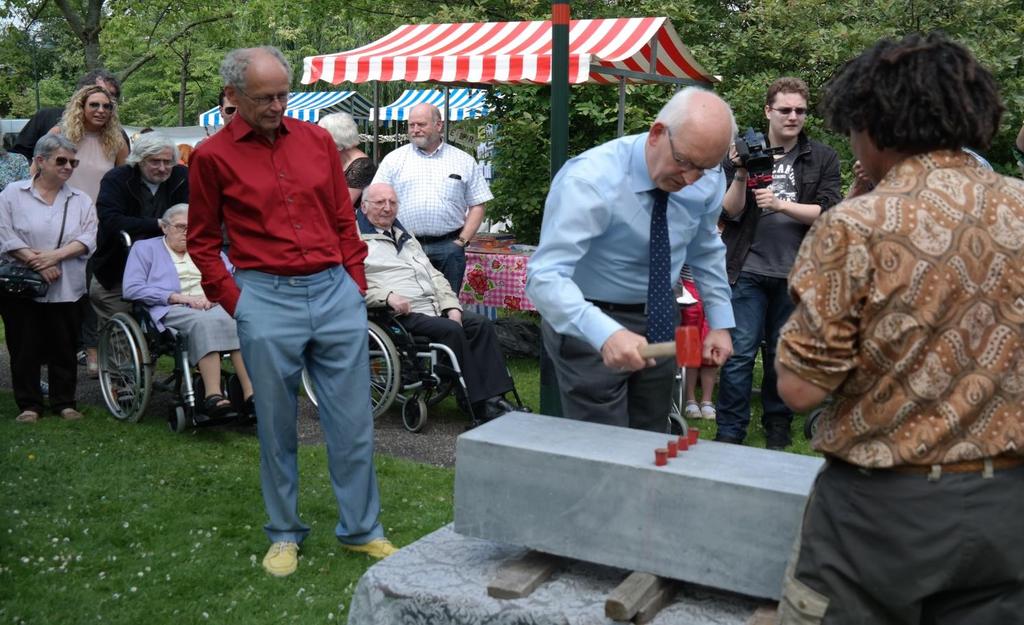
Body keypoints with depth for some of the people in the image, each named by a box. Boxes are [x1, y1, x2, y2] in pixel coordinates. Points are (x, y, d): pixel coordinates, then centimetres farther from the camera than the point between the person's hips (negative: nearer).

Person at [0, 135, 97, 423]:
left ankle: (64, 402, 16)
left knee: (64, 347, 5)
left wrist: (56, 255, -15)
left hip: (66, 288, 2)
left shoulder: (80, 200, 9)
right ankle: (29, 404, 13)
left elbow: (88, 238, -1)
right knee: (25, 347, 3)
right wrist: (36, 262, -15)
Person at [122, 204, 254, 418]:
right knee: (206, 321, -39)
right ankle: (213, 396, -46)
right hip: (172, 311, -3)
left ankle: (250, 394, -45)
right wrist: (179, 297, -6)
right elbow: (132, 289, 4)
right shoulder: (145, 248, 20)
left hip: (213, 306, 3)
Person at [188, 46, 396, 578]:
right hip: (267, 299, -2)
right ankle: (284, 534, 24)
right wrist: (235, 302, -2)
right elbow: (202, 241, 6)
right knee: (276, 427, 8)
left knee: (353, 420, 6)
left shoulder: (316, 141, 8)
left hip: (335, 293, 3)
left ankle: (361, 529, 20)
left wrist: (355, 285, 7)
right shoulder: (213, 157, 0)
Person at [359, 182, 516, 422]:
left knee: (480, 324, -15)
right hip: (402, 314, -8)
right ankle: (481, 407, -25)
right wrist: (388, 297, -24)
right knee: (452, 330, -29)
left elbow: (434, 274, 24)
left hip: (435, 307, 8)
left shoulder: (405, 237, 29)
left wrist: (452, 307, 7)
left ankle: (494, 399, -20)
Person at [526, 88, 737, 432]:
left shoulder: (708, 178, -8)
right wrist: (605, 334, -49)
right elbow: (545, 276, -35)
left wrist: (720, 323, 4)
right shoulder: (591, 180, -28)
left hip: (658, 320, 6)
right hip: (591, 323, -6)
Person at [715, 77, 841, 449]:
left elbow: (827, 213, -2)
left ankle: (777, 425, 26)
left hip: (795, 273, 1)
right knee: (740, 352, -4)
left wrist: (781, 204, -15)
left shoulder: (822, 159, 7)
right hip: (749, 269, -1)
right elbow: (730, 213, 1)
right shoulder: (744, 152, 5)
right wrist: (741, 178, -16)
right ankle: (729, 432, 5)